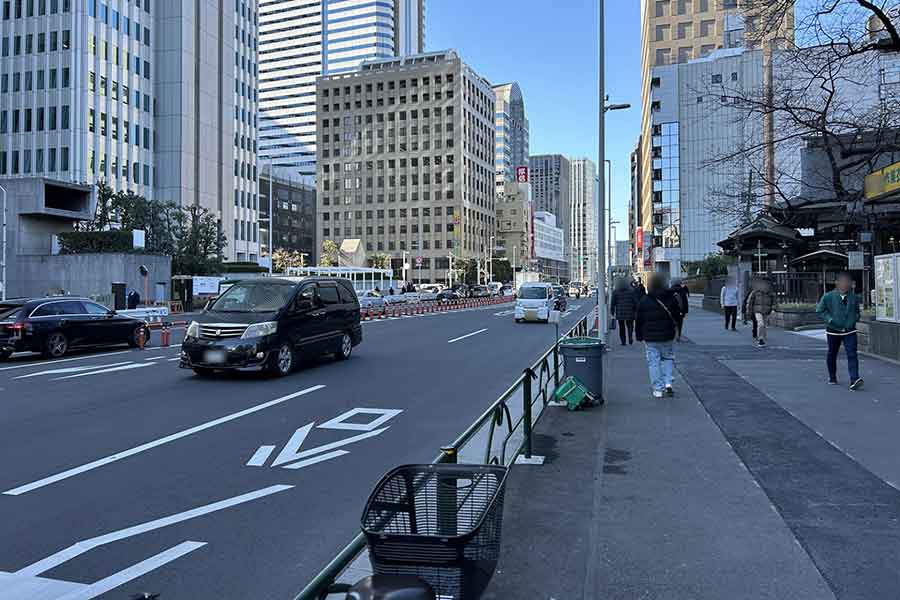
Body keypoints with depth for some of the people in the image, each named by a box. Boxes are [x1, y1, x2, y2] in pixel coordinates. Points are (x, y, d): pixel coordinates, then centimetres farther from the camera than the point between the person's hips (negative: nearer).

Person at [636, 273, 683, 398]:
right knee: (668, 358, 19)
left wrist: (639, 336, 9)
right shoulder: (671, 299, -2)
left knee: (653, 362, 4)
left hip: (650, 337, -1)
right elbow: (677, 316, 7)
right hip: (667, 336, 2)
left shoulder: (644, 301, -5)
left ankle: (658, 389, 3)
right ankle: (668, 383, 5)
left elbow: (638, 321, -1)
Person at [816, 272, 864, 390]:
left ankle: (854, 380, -19)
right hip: (833, 331, -1)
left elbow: (857, 310, 23)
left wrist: (855, 318, 5)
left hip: (850, 331, 1)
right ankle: (832, 377, 30)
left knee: (852, 355, -12)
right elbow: (820, 310, -1)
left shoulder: (854, 297, 4)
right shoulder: (828, 297, -7)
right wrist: (829, 319, -12)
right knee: (832, 354, 12)